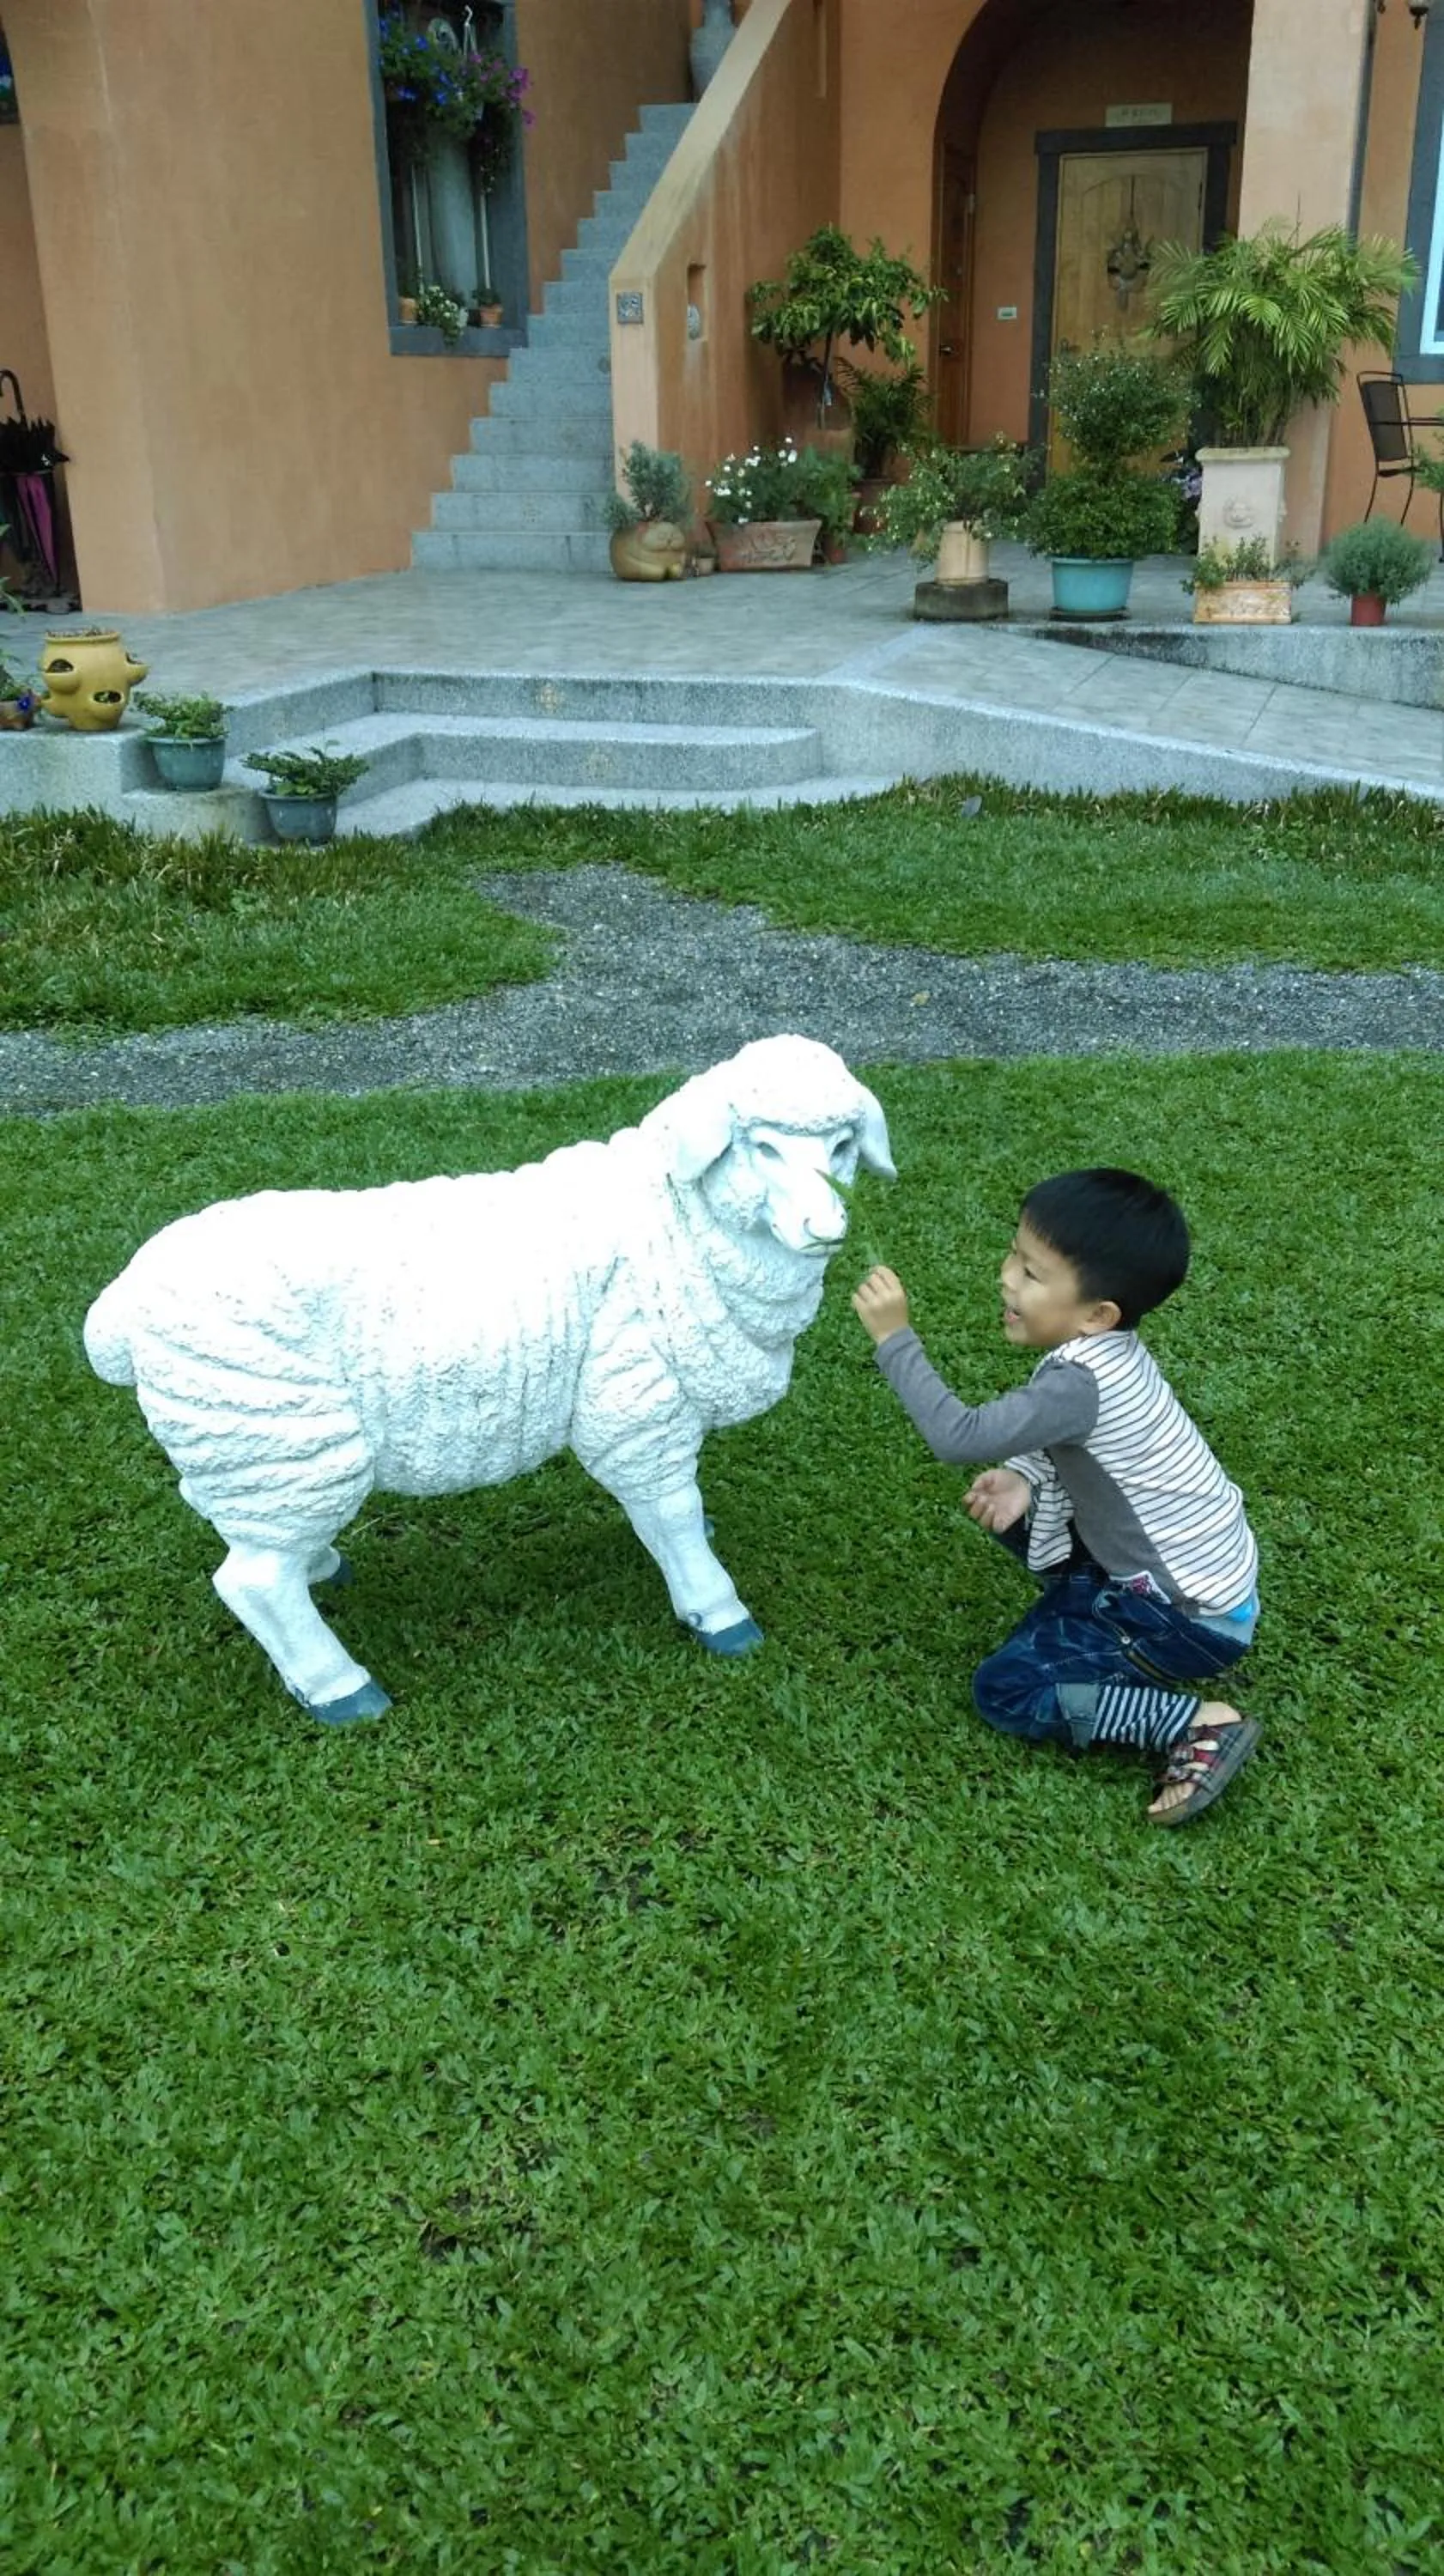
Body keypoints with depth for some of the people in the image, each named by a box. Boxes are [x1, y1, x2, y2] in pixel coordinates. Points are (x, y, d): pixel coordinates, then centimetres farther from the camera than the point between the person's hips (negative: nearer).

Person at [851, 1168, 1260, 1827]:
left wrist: (894, 1337, -31)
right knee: (1006, 1500, 13)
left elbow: (957, 1437, -37)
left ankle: (1200, 1723, -8)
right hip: (1199, 1568, 9)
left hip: (1190, 1618, -9)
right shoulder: (1102, 1349, -3)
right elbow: (1048, 1445, 10)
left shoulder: (1080, 1383, -31)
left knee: (1004, 1691, -7)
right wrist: (1024, 1477, -11)